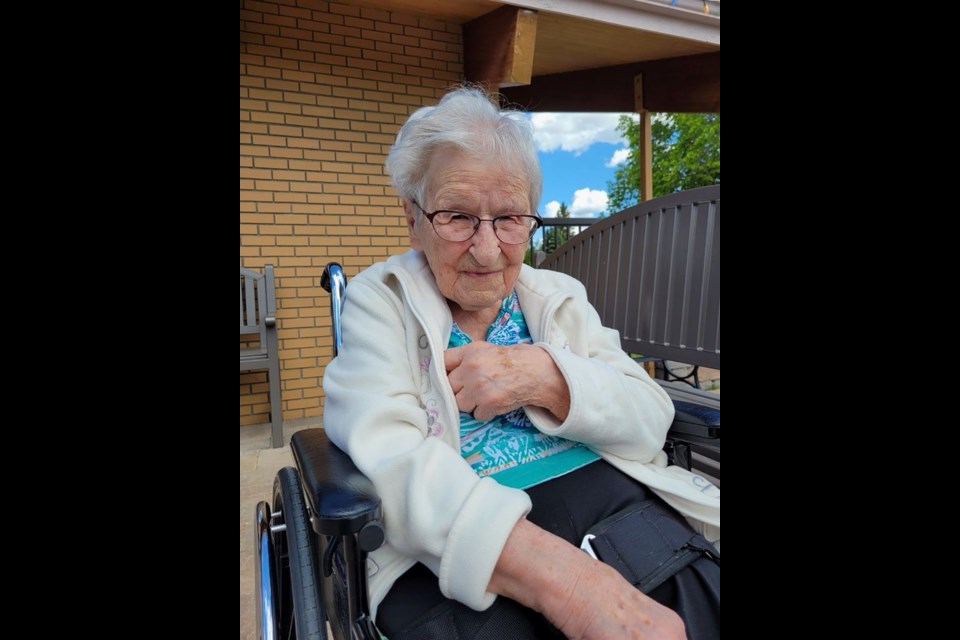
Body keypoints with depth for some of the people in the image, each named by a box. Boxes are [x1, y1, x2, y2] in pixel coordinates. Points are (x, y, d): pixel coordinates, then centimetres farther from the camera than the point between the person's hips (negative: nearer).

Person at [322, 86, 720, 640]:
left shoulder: (561, 297, 11)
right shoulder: (379, 302, 1)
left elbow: (653, 418, 4)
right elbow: (385, 456, -15)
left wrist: (544, 376, -15)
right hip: (452, 537, -2)